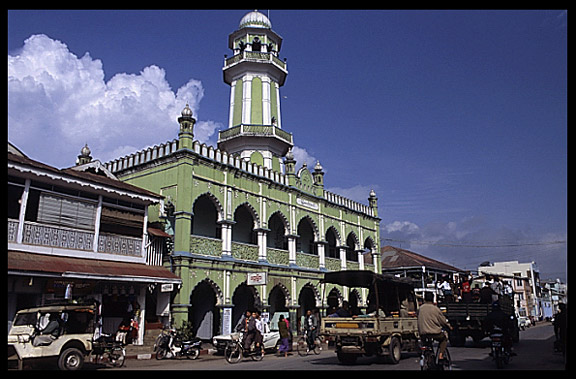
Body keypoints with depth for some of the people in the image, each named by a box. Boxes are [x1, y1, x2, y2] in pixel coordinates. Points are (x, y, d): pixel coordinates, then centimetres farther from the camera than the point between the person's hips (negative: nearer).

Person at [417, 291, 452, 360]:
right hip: (435, 333, -3)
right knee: (444, 338, 25)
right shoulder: (435, 309, -6)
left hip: (423, 335, 3)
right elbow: (443, 321, 3)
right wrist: (449, 327, 22)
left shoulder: (420, 309, 4)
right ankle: (440, 355, 10)